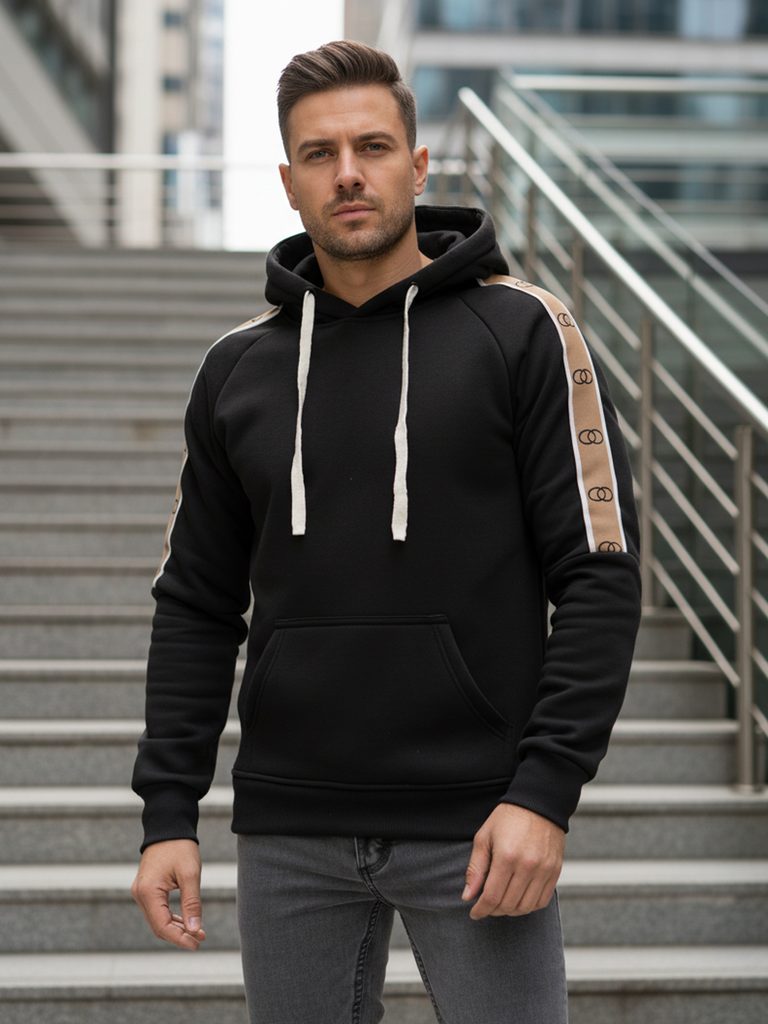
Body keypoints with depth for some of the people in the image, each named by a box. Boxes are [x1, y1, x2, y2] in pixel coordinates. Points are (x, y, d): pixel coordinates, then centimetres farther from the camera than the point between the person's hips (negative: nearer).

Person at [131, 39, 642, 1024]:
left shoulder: (522, 331, -3)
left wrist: (546, 792, -14)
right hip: (289, 833, 4)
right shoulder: (239, 368, 8)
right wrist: (168, 811, 3)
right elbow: (197, 603, 11)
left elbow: (600, 573, -6)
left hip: (475, 829, -3)